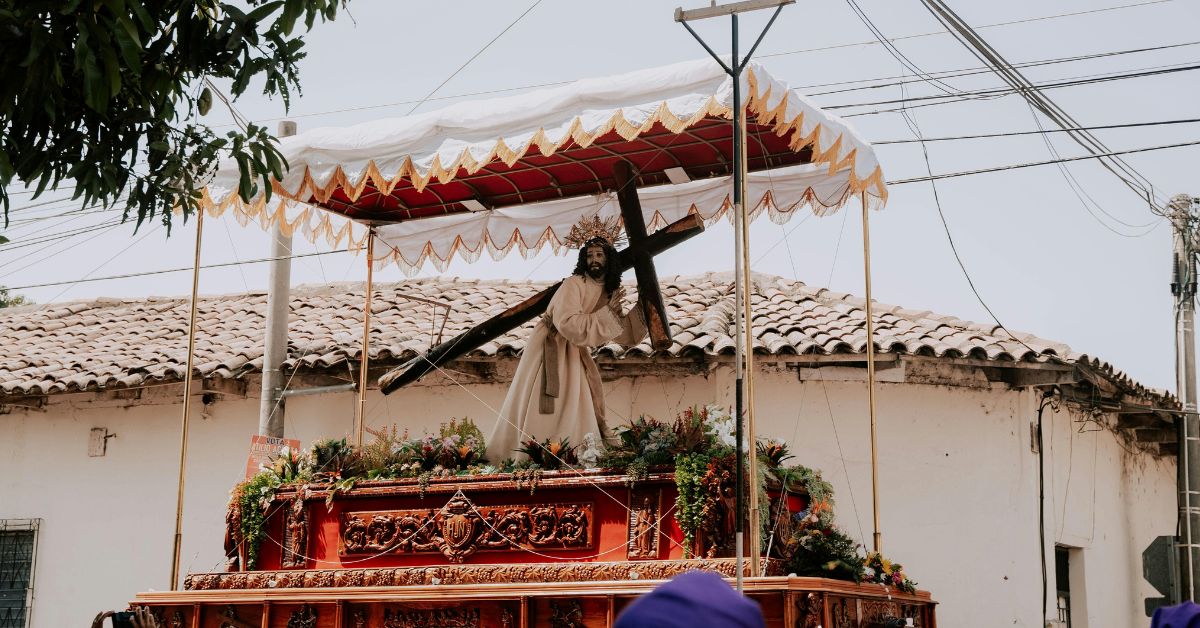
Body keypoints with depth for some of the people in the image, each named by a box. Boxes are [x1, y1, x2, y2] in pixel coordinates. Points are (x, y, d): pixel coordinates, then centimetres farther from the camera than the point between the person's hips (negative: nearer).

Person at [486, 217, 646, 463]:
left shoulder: (608, 294, 7)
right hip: (549, 352, -8)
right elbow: (568, 324, -30)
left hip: (574, 357, 8)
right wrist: (607, 312, -26)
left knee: (575, 416, 3)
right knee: (541, 416, -10)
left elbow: (623, 334, 10)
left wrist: (642, 308, -2)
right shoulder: (574, 284, -17)